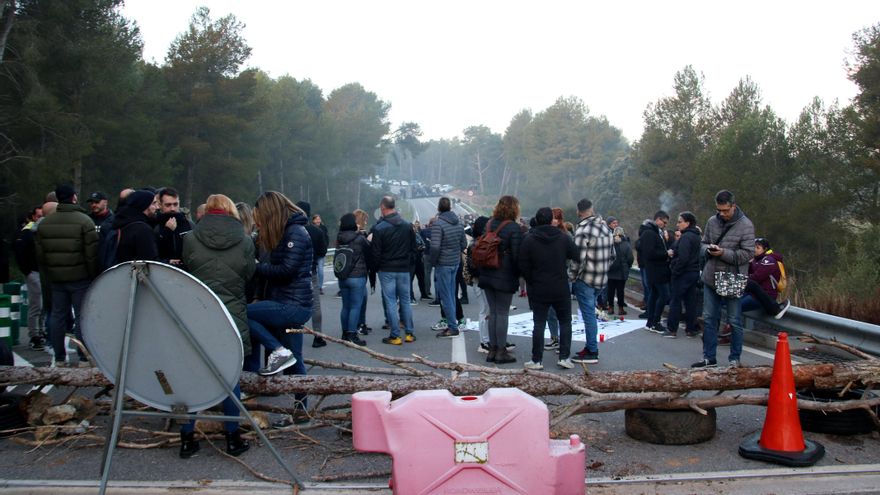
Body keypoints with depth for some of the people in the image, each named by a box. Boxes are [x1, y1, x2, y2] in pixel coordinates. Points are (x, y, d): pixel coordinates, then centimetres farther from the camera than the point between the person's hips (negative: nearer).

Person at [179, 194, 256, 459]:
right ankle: (233, 438, 15)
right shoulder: (245, 242, -2)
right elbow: (249, 278, 6)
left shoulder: (190, 239, -3)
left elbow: (184, 272, 8)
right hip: (232, 317, 0)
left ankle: (187, 438, 16)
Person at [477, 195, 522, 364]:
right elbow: (517, 255, -14)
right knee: (502, 313, 0)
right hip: (505, 277, -6)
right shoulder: (513, 227, -12)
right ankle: (501, 351, 4)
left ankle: (493, 349, 16)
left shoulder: (489, 224, 9)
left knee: (493, 311, 12)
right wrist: (520, 274, -1)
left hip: (487, 275, 6)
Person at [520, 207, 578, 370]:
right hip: (561, 289, 1)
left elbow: (523, 265, -8)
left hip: (538, 290, 0)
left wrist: (531, 282, 5)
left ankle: (537, 360, 7)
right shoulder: (564, 238, -4)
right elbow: (575, 255, 1)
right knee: (565, 322, 14)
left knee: (539, 324, 6)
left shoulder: (528, 240, -8)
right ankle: (564, 357, 10)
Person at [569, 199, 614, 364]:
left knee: (589, 315, -4)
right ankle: (590, 346, 23)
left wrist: (571, 276, -7)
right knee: (590, 313, 17)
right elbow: (612, 255, 14)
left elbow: (578, 258, -21)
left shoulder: (583, 229, -18)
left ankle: (592, 352, 0)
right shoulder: (605, 228, 8)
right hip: (601, 279, 8)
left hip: (585, 279, -8)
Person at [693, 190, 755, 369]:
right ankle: (709, 357, 22)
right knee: (709, 319, 11)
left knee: (735, 322, 6)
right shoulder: (712, 221, 5)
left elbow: (748, 253, -13)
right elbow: (703, 243, 15)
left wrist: (724, 253, -22)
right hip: (711, 278, 5)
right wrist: (708, 249, -8)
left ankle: (735, 359, 19)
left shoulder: (745, 225, -10)